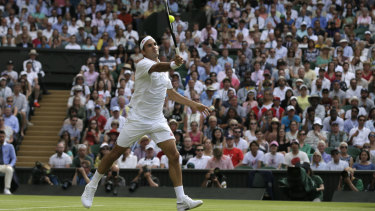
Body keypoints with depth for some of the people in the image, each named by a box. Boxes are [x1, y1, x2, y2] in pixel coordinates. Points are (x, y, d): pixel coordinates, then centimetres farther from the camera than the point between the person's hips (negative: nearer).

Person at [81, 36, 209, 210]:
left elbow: (171, 94, 25)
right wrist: (173, 65, -58)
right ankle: (91, 188, 21)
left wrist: (194, 105, 20)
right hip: (138, 119, -6)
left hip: (157, 120, 6)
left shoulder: (164, 68, 12)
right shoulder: (143, 64, -12)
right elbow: (156, 68, -37)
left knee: (174, 155, -8)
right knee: (116, 153, 3)